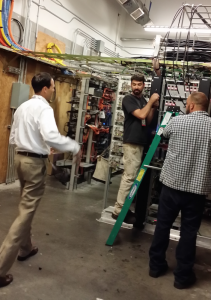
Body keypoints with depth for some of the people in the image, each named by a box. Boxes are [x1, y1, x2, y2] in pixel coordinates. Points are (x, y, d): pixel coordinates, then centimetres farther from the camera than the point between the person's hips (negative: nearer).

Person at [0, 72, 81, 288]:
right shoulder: (44, 108, -15)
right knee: (27, 211, -4)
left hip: (20, 157, 9)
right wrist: (75, 148, -20)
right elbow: (51, 136, -31)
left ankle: (25, 249, 37)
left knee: (25, 206, 22)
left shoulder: (23, 107, 11)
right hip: (35, 161, -9)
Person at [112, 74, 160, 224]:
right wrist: (151, 101, -7)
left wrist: (154, 107, 1)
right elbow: (141, 115, -18)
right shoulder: (128, 99, -5)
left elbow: (147, 121, 12)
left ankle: (123, 207, 18)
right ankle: (118, 210, -5)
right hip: (132, 142, -8)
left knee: (132, 176, 10)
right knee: (129, 176, -10)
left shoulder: (143, 101, 16)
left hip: (140, 142, 8)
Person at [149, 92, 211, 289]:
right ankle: (183, 276, 21)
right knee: (189, 231, 10)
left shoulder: (176, 121, -4)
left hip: (172, 182, 1)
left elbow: (164, 134, 18)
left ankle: (156, 265, 28)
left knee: (163, 225, 15)